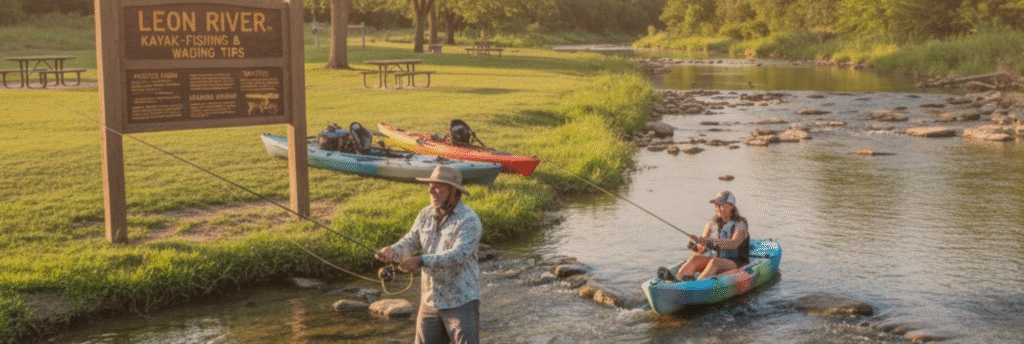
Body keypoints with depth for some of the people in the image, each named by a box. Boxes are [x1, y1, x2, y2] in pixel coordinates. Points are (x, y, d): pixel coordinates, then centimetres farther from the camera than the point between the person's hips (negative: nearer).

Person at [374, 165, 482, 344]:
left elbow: (459, 255, -27)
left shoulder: (469, 220, -15)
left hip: (461, 302, -7)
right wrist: (393, 251, -23)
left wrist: (422, 261, -36)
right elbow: (410, 241, 1)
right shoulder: (426, 215, 7)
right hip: (430, 301, 7)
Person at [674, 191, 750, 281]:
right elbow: (700, 250, 4)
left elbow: (734, 244, -25)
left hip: (735, 265, -5)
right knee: (695, 257, -23)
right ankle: (677, 279, -44)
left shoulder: (740, 224, -4)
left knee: (715, 262, -36)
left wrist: (710, 240, -36)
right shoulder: (711, 224, 11)